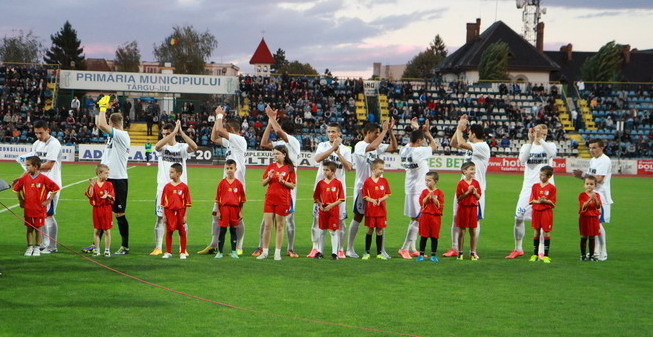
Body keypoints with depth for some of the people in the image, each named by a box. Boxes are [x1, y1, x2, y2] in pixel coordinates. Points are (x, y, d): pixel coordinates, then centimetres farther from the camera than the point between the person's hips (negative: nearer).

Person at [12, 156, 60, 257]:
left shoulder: (43, 178, -10)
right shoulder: (24, 178, 2)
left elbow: (55, 188, -7)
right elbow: (16, 188, 18)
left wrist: (48, 200, -6)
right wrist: (21, 200, 13)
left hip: (39, 209, -3)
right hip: (28, 209, 3)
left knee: (38, 228, 4)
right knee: (29, 228, 8)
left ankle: (37, 248, 14)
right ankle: (30, 247, 16)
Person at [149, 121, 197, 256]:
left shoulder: (182, 147, 4)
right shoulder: (162, 147, 5)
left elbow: (194, 147, -17)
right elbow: (158, 146, -21)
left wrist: (181, 132, -20)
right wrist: (174, 131, -22)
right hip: (163, 187, 0)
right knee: (160, 218, 0)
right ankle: (158, 248, 5)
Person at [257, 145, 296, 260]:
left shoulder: (289, 168, -1)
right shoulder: (270, 167, 9)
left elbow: (292, 185, -2)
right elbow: (263, 183, 10)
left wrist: (283, 181, -18)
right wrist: (269, 177, -9)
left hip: (283, 200, -3)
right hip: (270, 199, 3)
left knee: (280, 227, 2)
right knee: (267, 226, 1)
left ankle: (277, 252, 8)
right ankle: (264, 252, 7)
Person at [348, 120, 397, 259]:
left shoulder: (377, 146, 10)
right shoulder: (360, 146, -12)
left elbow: (393, 147, 11)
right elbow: (372, 147, -31)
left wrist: (390, 131, 0)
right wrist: (384, 130, -24)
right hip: (362, 186, -6)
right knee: (358, 217, 2)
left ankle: (381, 249, 8)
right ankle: (349, 249, 11)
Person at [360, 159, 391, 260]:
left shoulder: (384, 181, 4)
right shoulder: (367, 181, -3)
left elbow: (387, 194, 5)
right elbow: (364, 196, -2)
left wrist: (381, 199, -13)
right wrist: (372, 200, -19)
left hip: (381, 209, 2)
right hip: (370, 209, -2)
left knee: (380, 230, 5)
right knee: (370, 230, 2)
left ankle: (379, 253, 12)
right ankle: (367, 253, 10)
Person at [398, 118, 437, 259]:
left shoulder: (404, 150, 2)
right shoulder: (419, 151, -19)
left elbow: (411, 143, 26)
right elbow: (434, 145, -2)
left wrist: (416, 129, 27)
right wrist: (427, 131, 6)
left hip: (409, 188, 9)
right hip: (419, 189, -9)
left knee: (414, 219, 15)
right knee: (418, 220, -5)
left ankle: (412, 249, 18)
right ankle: (405, 248, -9)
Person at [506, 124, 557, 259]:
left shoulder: (550, 145, 4)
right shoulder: (526, 146, 8)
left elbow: (552, 153, -20)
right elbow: (522, 159, -14)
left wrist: (540, 140, -28)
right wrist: (530, 141, -22)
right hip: (529, 187, 2)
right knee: (518, 218, 0)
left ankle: (542, 251, 9)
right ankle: (518, 249, 14)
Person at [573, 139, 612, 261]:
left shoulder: (605, 161, -14)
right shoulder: (593, 160, 16)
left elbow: (598, 179, -22)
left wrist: (582, 175, -16)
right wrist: (581, 175, -2)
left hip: (601, 197, -9)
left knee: (598, 223, -8)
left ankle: (603, 254, -1)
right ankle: (596, 251, 20)